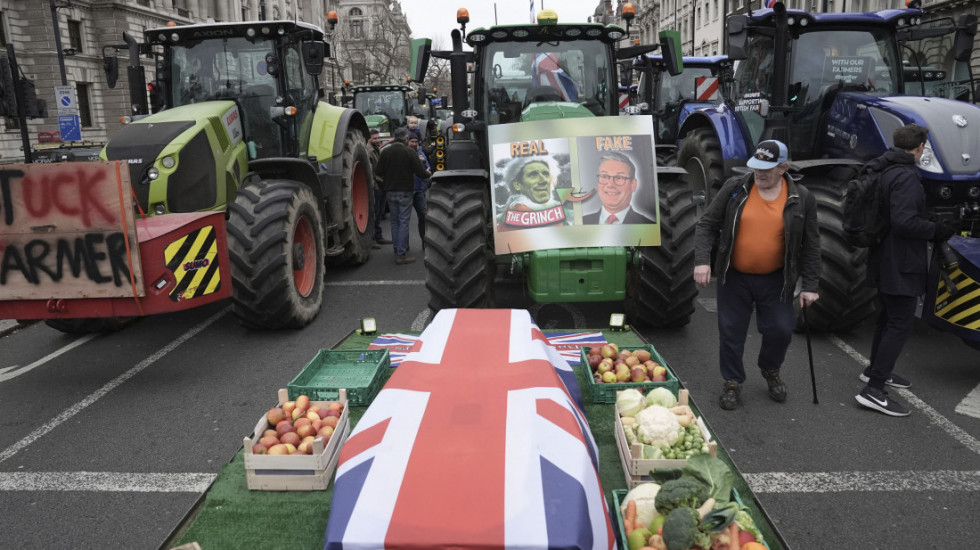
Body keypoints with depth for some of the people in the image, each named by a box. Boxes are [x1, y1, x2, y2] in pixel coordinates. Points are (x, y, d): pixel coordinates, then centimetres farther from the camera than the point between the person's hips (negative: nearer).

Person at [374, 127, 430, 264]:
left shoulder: (385, 151, 1)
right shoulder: (409, 152, -10)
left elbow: (379, 172, 0)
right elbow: (420, 172, -12)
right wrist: (427, 173, 10)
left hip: (390, 191, 4)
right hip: (405, 191, -4)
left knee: (394, 221, 17)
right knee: (403, 222, -2)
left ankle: (397, 250, 22)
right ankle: (401, 255, -4)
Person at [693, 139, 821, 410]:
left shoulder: (801, 199, -4)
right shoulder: (734, 189, -6)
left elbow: (811, 245, 1)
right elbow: (707, 224, -3)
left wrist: (810, 285, -2)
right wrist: (702, 260, -16)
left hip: (776, 280, 0)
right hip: (734, 277, 0)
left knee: (780, 330, 4)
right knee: (731, 332, 5)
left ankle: (770, 370, 35)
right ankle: (732, 382, 25)